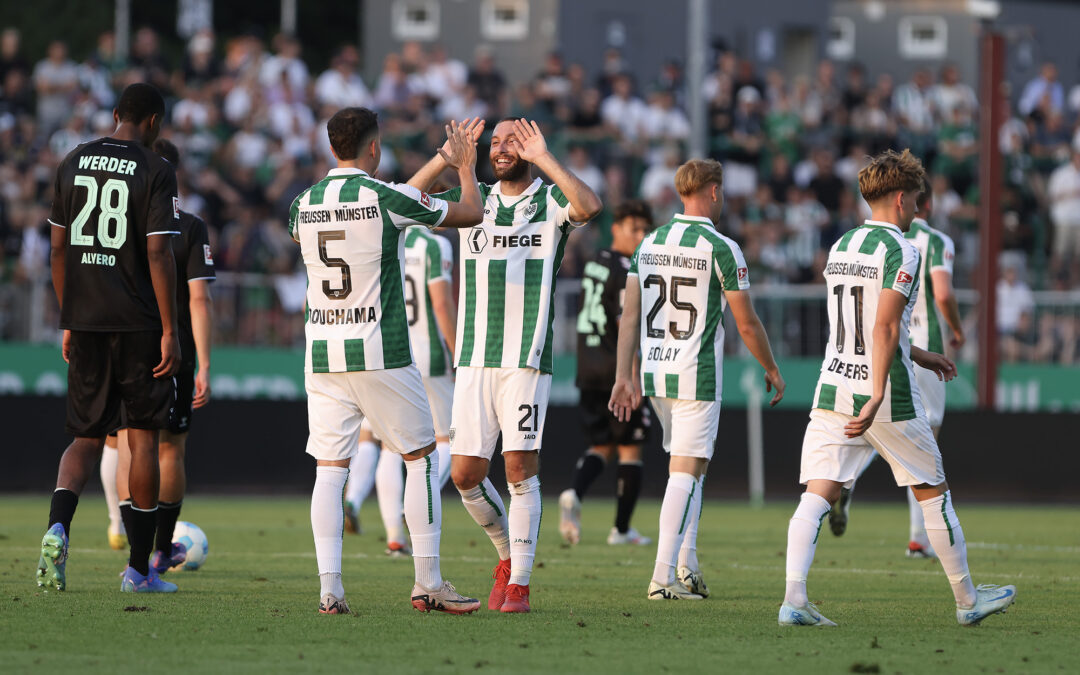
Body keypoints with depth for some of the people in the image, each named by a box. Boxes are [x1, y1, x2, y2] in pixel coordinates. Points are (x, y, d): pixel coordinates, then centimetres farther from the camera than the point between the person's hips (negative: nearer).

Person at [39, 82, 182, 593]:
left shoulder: (73, 164, 8)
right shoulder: (155, 172, -7)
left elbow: (59, 249, 11)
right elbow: (158, 254, -13)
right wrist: (169, 331, -10)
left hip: (84, 321, 4)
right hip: (138, 322, -4)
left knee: (87, 436, 11)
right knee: (143, 437, 6)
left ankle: (57, 527, -18)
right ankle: (139, 568, 9)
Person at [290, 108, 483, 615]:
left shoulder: (304, 205, 4)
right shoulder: (386, 198, -10)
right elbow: (471, 213, 0)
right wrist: (466, 167, 20)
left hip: (322, 356, 4)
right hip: (380, 354, -4)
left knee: (329, 469, 4)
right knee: (422, 458, 8)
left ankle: (329, 588, -7)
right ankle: (427, 583, 4)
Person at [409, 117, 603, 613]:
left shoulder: (550, 200, 3)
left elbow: (589, 206, -20)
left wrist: (543, 159, -16)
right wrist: (448, 157, -4)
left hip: (527, 358, -3)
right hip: (475, 361, 3)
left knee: (520, 469, -8)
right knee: (465, 474, 0)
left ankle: (519, 584, -2)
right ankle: (508, 555, 24)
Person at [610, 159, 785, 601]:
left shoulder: (649, 244, 7)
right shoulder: (721, 249, -10)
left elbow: (629, 315, 6)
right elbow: (746, 323, -6)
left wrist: (624, 377, 9)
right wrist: (772, 370, 8)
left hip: (654, 373, 6)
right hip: (697, 377, -6)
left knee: (689, 466, 20)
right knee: (686, 473, -4)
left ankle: (686, 566, 16)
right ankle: (664, 577, -10)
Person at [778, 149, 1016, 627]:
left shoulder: (840, 247, 13)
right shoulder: (900, 252, -11)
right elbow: (885, 329, -21)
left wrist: (917, 356, 34)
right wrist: (877, 399, -25)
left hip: (833, 388, 6)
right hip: (887, 394, -6)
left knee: (817, 495, -4)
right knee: (932, 493, 10)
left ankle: (793, 598, -22)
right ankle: (967, 600, 21)